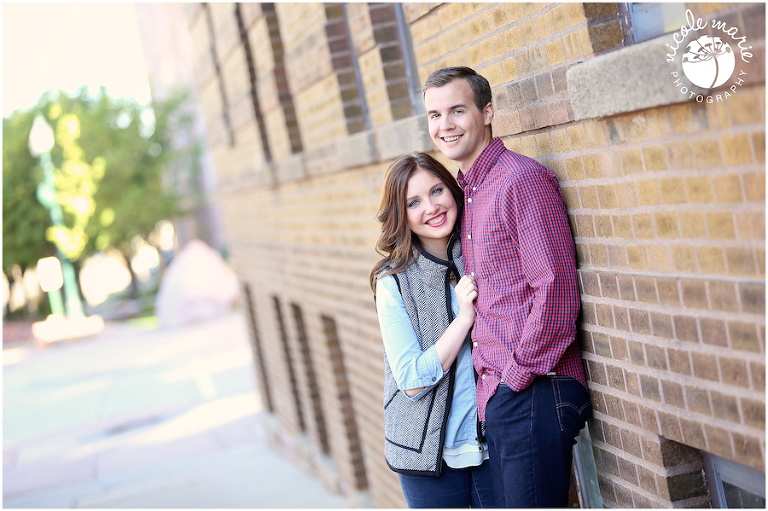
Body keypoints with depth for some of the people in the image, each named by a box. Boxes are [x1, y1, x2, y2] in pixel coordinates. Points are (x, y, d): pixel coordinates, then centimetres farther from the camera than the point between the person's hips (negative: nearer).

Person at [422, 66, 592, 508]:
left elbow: (556, 291, -17)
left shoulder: (523, 180, -11)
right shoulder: (466, 193, 17)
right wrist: (489, 381, 14)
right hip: (496, 395, 8)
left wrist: (517, 376, -13)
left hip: (534, 393, -8)